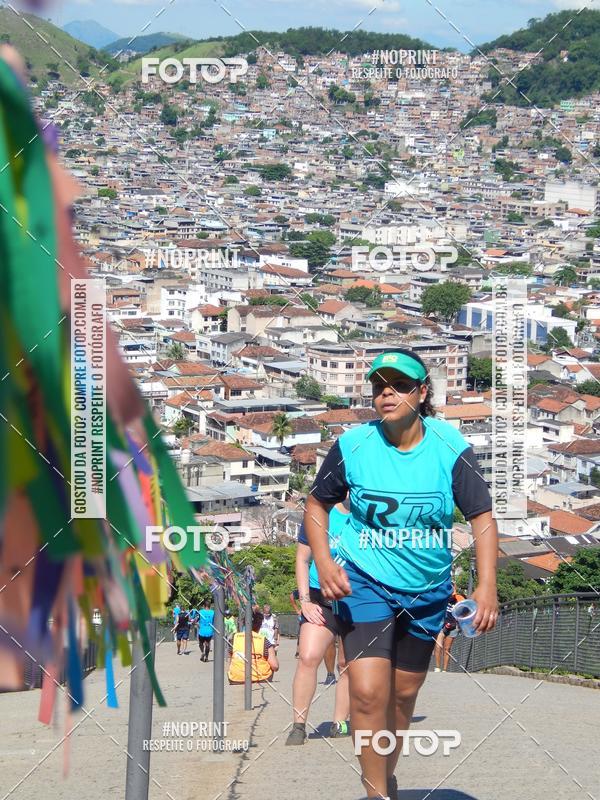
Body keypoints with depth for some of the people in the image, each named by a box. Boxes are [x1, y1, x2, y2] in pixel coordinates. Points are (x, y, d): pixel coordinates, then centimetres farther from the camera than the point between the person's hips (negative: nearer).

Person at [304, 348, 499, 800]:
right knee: (368, 691, -18)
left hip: (428, 589, 2)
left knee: (404, 693, 16)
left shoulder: (450, 448, -12)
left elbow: (481, 517, -7)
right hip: (364, 582, -2)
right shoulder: (353, 446, -12)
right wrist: (324, 564, -13)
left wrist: (487, 586, -19)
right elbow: (317, 505, 3)